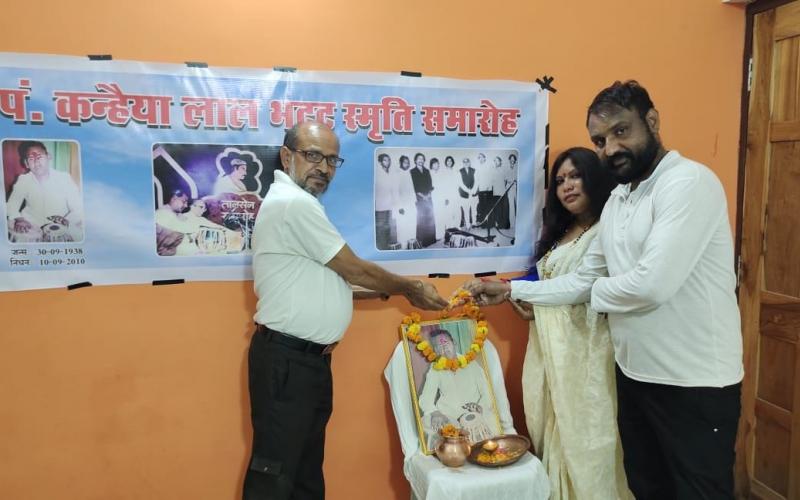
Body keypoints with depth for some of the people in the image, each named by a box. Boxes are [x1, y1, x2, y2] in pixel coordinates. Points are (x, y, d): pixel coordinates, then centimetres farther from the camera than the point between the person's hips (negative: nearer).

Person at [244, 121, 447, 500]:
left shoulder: (298, 204, 16)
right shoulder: (293, 203, -18)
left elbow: (336, 275, 16)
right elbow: (353, 270, -14)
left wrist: (405, 291, 9)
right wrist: (411, 289, 0)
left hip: (308, 356, 10)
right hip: (286, 361, -10)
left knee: (307, 464, 20)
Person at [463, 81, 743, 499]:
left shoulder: (689, 182, -18)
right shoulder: (616, 200, 10)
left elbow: (652, 284, -28)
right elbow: (582, 281, 14)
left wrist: (599, 291, -8)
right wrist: (510, 290, 9)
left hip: (695, 383, -8)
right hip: (634, 374, 8)